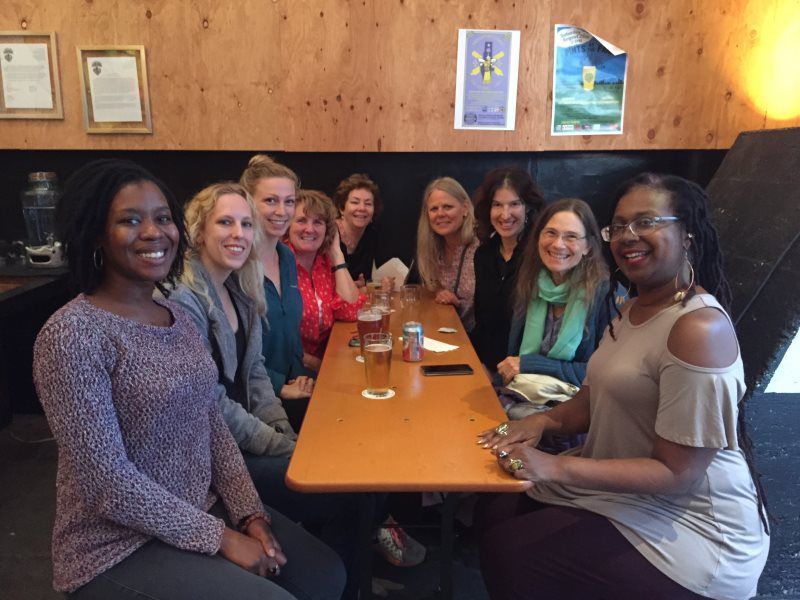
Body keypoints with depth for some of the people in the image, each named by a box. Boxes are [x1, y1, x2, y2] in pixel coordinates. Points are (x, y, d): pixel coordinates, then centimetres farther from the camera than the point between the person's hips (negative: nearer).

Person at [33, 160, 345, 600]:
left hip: (203, 510, 7)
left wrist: (250, 513, -4)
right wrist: (221, 538, -16)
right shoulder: (71, 335, -20)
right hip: (118, 546, -6)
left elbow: (213, 426, 6)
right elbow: (107, 482, -22)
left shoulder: (177, 315, 3)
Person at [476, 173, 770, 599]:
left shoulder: (699, 328, -26)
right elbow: (601, 397, 12)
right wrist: (544, 421, -8)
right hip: (623, 487, 9)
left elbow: (676, 474, -25)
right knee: (497, 514, 8)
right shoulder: (635, 308, 5)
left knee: (507, 556, -11)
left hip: (691, 530, -9)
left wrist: (556, 468, -31)